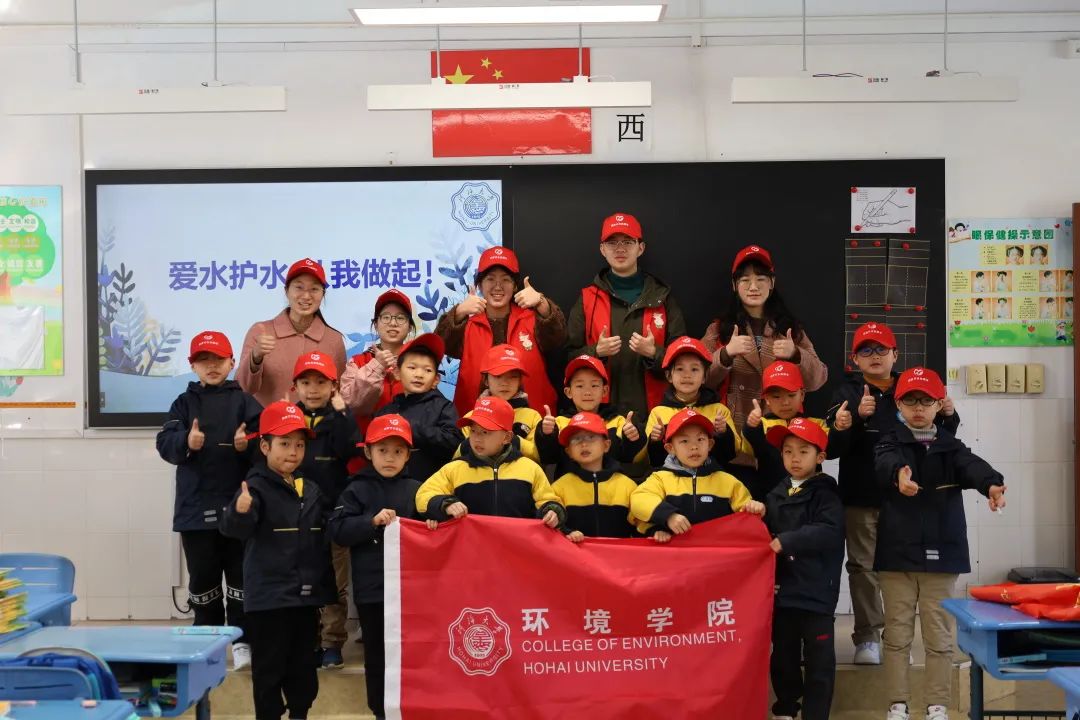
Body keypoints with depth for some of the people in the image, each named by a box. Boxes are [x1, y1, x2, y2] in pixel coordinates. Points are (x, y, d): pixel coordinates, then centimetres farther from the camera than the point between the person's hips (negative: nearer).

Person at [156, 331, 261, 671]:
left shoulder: (244, 401, 4)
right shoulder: (184, 403, 8)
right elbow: (165, 443, -3)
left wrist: (248, 444, -24)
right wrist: (186, 442, -23)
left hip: (237, 503, -2)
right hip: (195, 505, 2)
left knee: (240, 573, 2)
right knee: (202, 575, 9)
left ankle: (241, 639, 10)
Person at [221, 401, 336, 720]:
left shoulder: (312, 491, 9)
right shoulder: (257, 487, -11)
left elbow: (327, 536, 20)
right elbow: (235, 529, -27)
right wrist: (240, 512, -47)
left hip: (306, 595, 6)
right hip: (268, 597, -6)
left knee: (304, 668, 16)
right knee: (269, 670, 3)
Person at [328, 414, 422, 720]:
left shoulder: (416, 489, 6)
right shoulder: (357, 490, 1)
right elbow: (337, 530, -8)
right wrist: (372, 521, -19)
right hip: (371, 587, -1)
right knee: (377, 654, 9)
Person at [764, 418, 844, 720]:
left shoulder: (826, 494, -6)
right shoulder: (775, 496, 10)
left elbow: (829, 532, -22)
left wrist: (786, 541, -26)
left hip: (816, 591, -5)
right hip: (782, 589, 5)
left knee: (819, 660, 1)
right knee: (783, 655, 16)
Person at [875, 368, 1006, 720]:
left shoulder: (950, 445, 6)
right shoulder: (890, 443, 1)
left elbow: (971, 465, -16)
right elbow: (886, 463, -24)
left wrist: (991, 484, -40)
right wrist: (900, 474, -49)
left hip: (941, 553, 1)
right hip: (897, 552, -1)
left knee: (939, 635, 6)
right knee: (897, 632, 6)